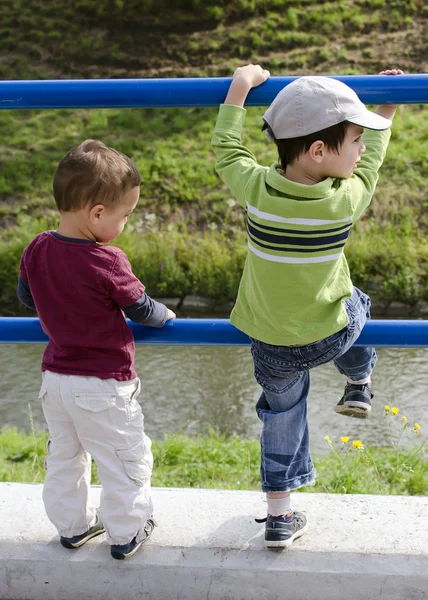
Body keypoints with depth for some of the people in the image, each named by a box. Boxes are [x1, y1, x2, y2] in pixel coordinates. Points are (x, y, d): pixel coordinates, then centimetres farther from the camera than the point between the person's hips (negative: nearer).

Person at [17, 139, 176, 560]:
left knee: (63, 457, 23)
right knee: (126, 462, 13)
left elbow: (26, 297, 10)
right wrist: (164, 316, 10)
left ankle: (73, 526, 38)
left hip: (55, 378, 7)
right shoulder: (107, 263, -25)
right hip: (103, 386, -7)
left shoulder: (36, 250, -6)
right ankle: (124, 534, 26)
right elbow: (141, 309, -11)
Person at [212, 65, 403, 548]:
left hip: (272, 347, 2)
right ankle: (358, 385, 46)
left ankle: (279, 516, 30)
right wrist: (386, 113, 16)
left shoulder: (256, 187, -20)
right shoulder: (348, 197, -23)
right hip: (335, 334, -1)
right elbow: (370, 164, 1)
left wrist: (240, 88, 10)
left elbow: (225, 148, 0)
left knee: (282, 412, 21)